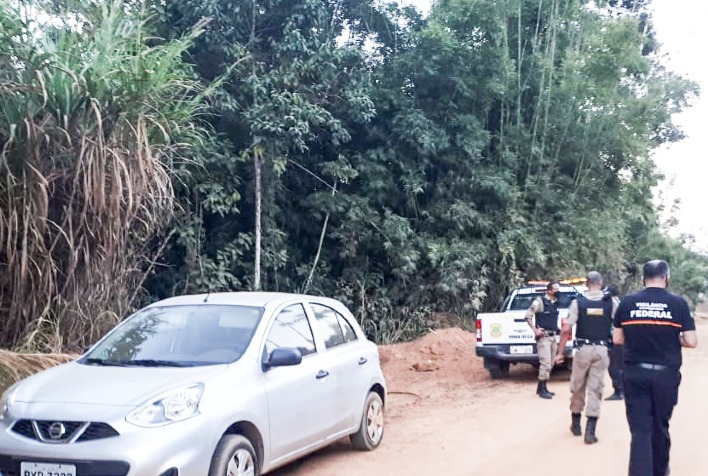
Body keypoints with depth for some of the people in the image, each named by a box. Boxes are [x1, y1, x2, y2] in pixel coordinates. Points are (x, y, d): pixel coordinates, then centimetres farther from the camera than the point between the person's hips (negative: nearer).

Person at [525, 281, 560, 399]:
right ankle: (542, 390, -5)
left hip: (553, 336, 8)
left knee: (550, 364, 12)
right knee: (546, 363, -12)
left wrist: (557, 328, 13)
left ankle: (542, 388, 22)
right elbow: (528, 316, -11)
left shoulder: (556, 302, 10)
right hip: (543, 336, -8)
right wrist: (535, 330, -17)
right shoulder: (540, 301, -12)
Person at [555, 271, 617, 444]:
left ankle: (576, 424, 28)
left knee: (578, 387, 15)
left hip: (583, 349, 0)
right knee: (595, 389, 3)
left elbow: (566, 329, -7)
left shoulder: (578, 302, -3)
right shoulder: (611, 302, 0)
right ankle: (590, 430, -3)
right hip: (602, 350, 0)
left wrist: (560, 352, -1)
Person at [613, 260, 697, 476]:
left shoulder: (627, 303, -2)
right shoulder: (678, 303, -5)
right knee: (660, 426, 18)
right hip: (666, 374, 0)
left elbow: (617, 339, 4)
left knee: (640, 430, 0)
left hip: (635, 373, 0)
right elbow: (691, 342, -6)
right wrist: (673, 339, 13)